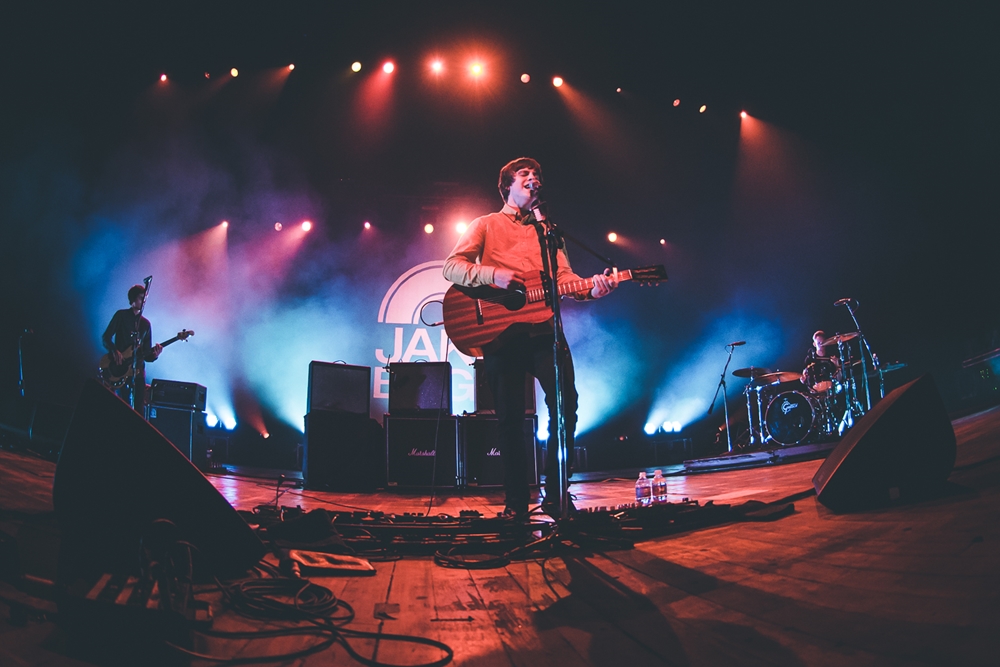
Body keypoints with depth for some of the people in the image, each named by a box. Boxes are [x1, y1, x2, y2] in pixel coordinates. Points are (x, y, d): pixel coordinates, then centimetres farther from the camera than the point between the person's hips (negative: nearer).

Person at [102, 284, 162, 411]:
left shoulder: (146, 324, 14)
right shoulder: (121, 315, 4)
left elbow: (146, 354, 11)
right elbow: (105, 338, 0)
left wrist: (154, 355, -11)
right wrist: (114, 351, -17)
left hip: (138, 370, 4)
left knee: (139, 407, 0)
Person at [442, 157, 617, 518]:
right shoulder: (487, 225, 14)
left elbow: (564, 277, 12)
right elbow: (451, 267, 1)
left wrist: (592, 288, -9)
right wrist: (493, 275, -16)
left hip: (543, 328, 3)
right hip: (500, 330, -3)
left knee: (565, 403, -11)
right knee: (510, 417, -2)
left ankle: (555, 492, 3)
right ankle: (516, 500, 9)